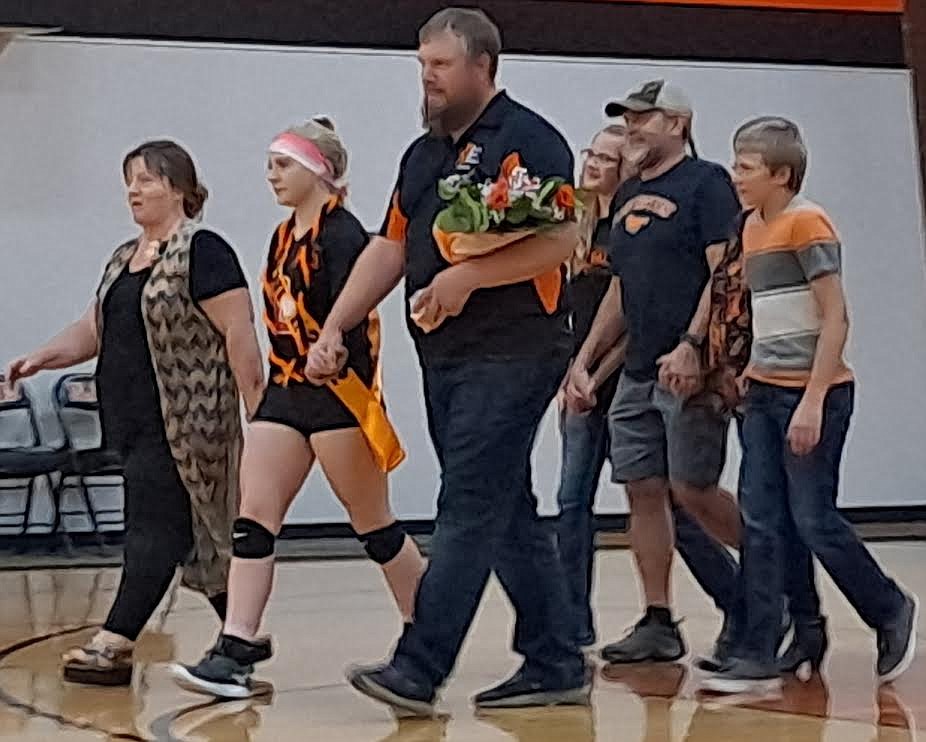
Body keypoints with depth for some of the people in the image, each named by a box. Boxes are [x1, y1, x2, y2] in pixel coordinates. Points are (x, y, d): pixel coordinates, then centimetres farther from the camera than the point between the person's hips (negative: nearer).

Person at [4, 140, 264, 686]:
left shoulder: (203, 252, -10)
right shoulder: (125, 259, 17)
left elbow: (239, 333, -14)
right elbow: (95, 329, 18)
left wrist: (258, 411, -16)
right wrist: (44, 356, 1)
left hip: (183, 421, -9)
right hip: (136, 421, 9)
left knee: (157, 526, -9)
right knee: (197, 532, 11)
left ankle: (114, 645, -9)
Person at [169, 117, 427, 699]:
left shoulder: (342, 234, -13)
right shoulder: (285, 236, 14)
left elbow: (353, 321, -21)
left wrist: (359, 401, -26)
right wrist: (281, 386, 20)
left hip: (337, 395, -8)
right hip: (286, 393, 9)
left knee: (374, 524, 3)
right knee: (253, 518, -2)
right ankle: (236, 652, -4)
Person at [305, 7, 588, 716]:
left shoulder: (528, 140, -6)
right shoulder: (423, 154, 19)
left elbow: (560, 240, -16)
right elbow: (390, 247, 19)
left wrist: (469, 276, -24)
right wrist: (334, 328, 11)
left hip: (511, 355, -9)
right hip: (444, 358, 9)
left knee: (469, 510, -9)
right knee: (509, 513, 11)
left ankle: (418, 670, -10)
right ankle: (556, 666, 17)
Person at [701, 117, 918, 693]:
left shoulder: (807, 223, -12)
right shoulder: (753, 228, 12)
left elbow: (835, 317, -15)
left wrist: (812, 402, -19)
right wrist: (750, 377, 15)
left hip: (814, 393, -8)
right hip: (763, 392, 8)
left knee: (814, 521, -4)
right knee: (762, 524, 1)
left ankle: (892, 611, 19)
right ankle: (759, 657, 2)